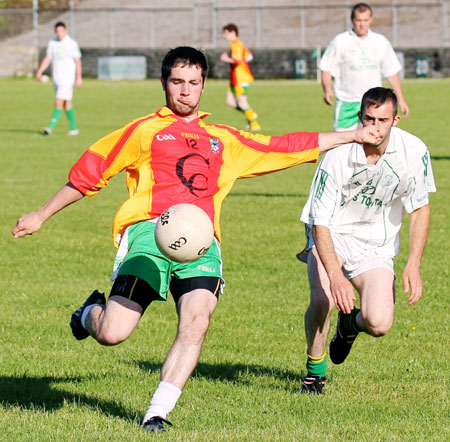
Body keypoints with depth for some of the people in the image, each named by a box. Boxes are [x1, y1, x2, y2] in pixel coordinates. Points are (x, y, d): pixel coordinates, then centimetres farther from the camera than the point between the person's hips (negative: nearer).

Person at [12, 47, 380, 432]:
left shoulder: (224, 140, 28)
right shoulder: (145, 130, 18)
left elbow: (286, 148, 34)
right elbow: (89, 173, 19)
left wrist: (353, 136, 34)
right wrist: (40, 216, 19)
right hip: (149, 230, -3)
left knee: (196, 322, -25)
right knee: (112, 335, -17)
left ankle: (158, 413, -19)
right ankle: (91, 313, 20)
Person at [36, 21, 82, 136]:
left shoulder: (72, 44, -6)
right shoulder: (52, 43, 8)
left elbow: (77, 61, -4)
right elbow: (47, 58, 4)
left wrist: (79, 77, -6)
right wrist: (40, 71, -10)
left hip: (67, 77, -6)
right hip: (56, 77, 6)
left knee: (59, 102, -14)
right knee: (66, 103, 11)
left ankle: (51, 127, -18)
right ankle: (74, 128, 19)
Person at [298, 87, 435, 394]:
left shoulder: (414, 151, -16)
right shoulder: (338, 156, -25)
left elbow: (420, 208, -1)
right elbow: (320, 223, -23)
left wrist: (414, 266, -10)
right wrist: (336, 276, -36)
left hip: (376, 245, 2)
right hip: (332, 234, -2)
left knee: (379, 325, -16)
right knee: (323, 299, -30)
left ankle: (351, 323, 25)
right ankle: (315, 369, -1)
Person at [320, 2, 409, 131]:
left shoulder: (381, 42, 8)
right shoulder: (340, 41, 0)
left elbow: (392, 72, 13)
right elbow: (326, 69, 1)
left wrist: (400, 99, 9)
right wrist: (327, 90, -17)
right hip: (347, 101, -2)